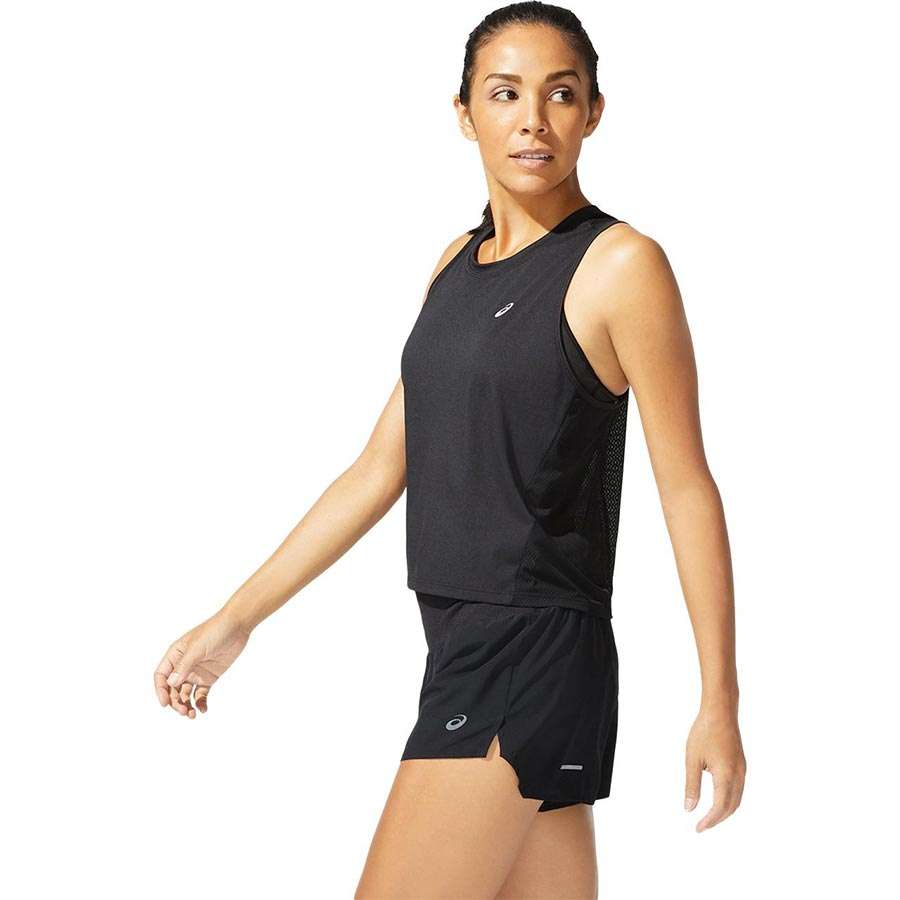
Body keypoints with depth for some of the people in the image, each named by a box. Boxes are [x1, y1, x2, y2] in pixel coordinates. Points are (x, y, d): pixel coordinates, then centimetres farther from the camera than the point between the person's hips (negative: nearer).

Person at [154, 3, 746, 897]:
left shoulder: (620, 265, -8)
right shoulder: (456, 263, 14)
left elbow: (686, 488, -8)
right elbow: (382, 468, 16)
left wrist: (719, 700, -9)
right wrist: (235, 620, 14)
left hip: (536, 651, -7)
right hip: (463, 645, 7)